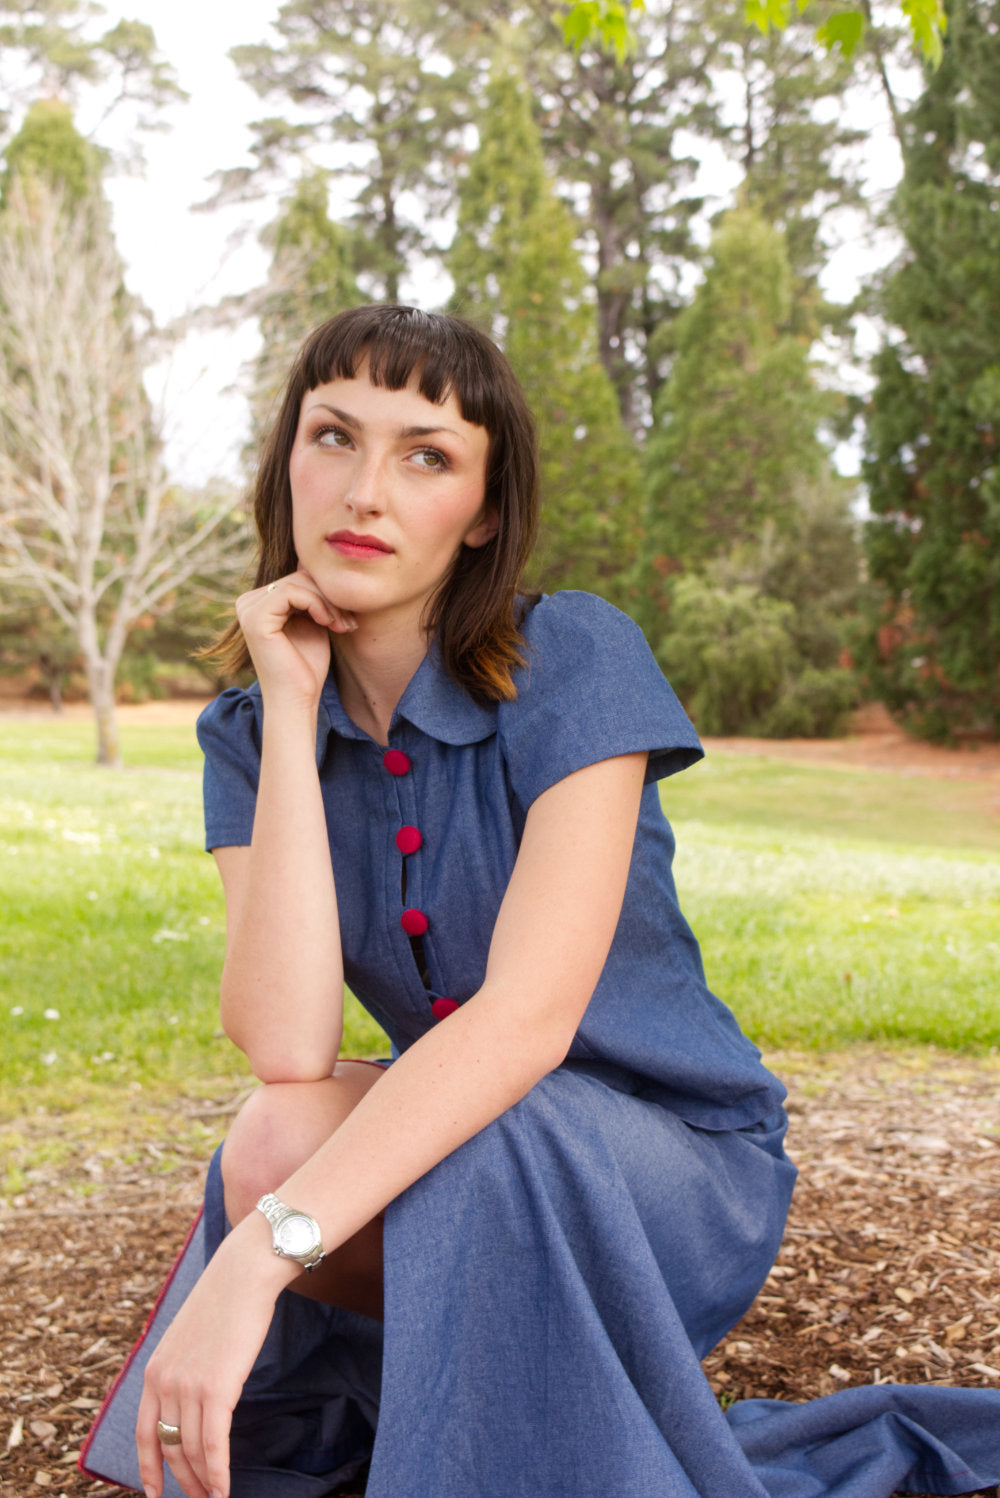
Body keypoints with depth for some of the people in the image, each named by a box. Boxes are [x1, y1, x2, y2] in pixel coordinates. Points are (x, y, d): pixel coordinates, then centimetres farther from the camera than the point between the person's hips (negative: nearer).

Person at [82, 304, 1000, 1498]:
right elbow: (287, 1045, -21)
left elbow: (531, 1016, -29)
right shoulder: (250, 736, -5)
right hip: (450, 1150, 4)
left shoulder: (574, 661, -18)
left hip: (680, 1169, -4)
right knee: (283, 1138, -27)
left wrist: (263, 1248, -37)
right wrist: (290, 712, -21)